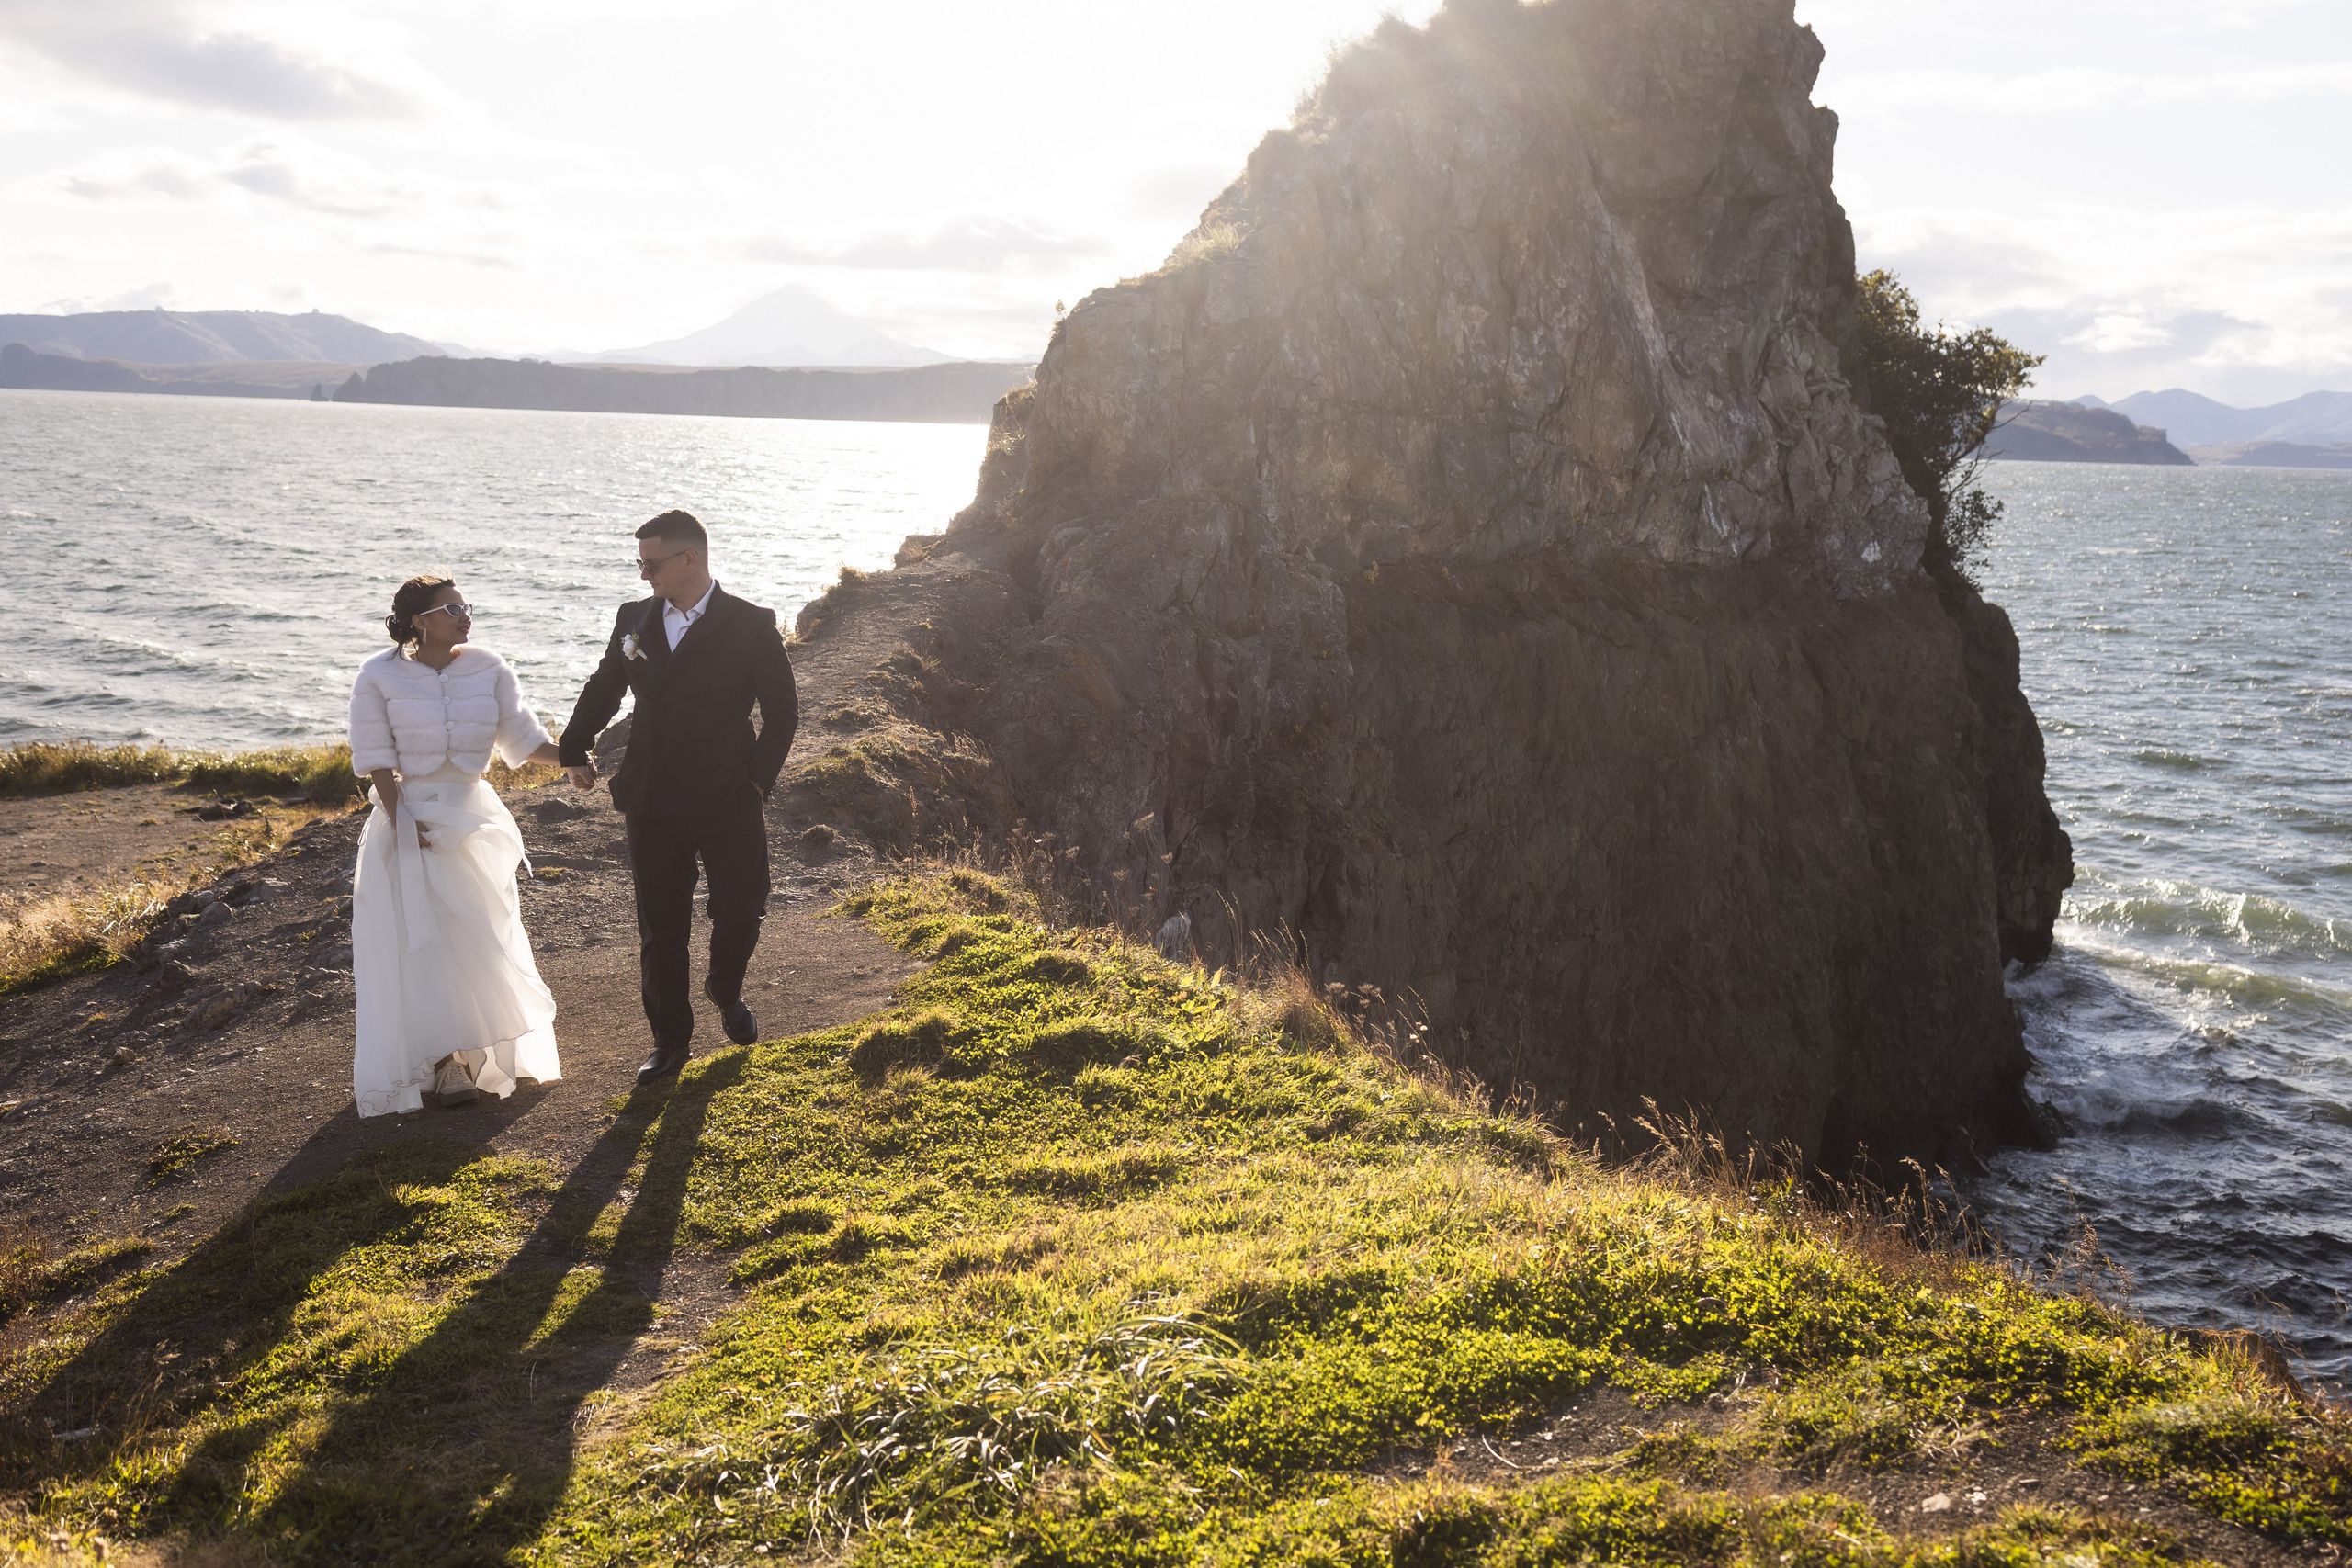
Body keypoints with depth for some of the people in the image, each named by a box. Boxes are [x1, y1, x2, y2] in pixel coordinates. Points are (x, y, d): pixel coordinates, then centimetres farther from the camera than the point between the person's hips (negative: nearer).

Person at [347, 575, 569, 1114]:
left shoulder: (487, 669, -3)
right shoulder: (380, 677, -10)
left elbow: (523, 738, -3)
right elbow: (377, 761, -10)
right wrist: (404, 825, -17)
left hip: (470, 815, 3)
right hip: (408, 813, -3)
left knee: (477, 939, 11)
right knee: (420, 944, -2)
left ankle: (469, 1053, 30)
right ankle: (436, 1064, 8)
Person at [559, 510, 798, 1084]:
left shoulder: (751, 626, -7)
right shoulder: (633, 620, 5)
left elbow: (782, 708, -2)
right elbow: (603, 689, 21)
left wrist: (758, 778, -6)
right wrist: (575, 750, 25)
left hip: (729, 805, -3)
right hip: (653, 808, 3)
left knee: (740, 911, 2)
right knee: (660, 929, 7)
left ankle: (725, 990, 35)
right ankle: (670, 1041, 20)